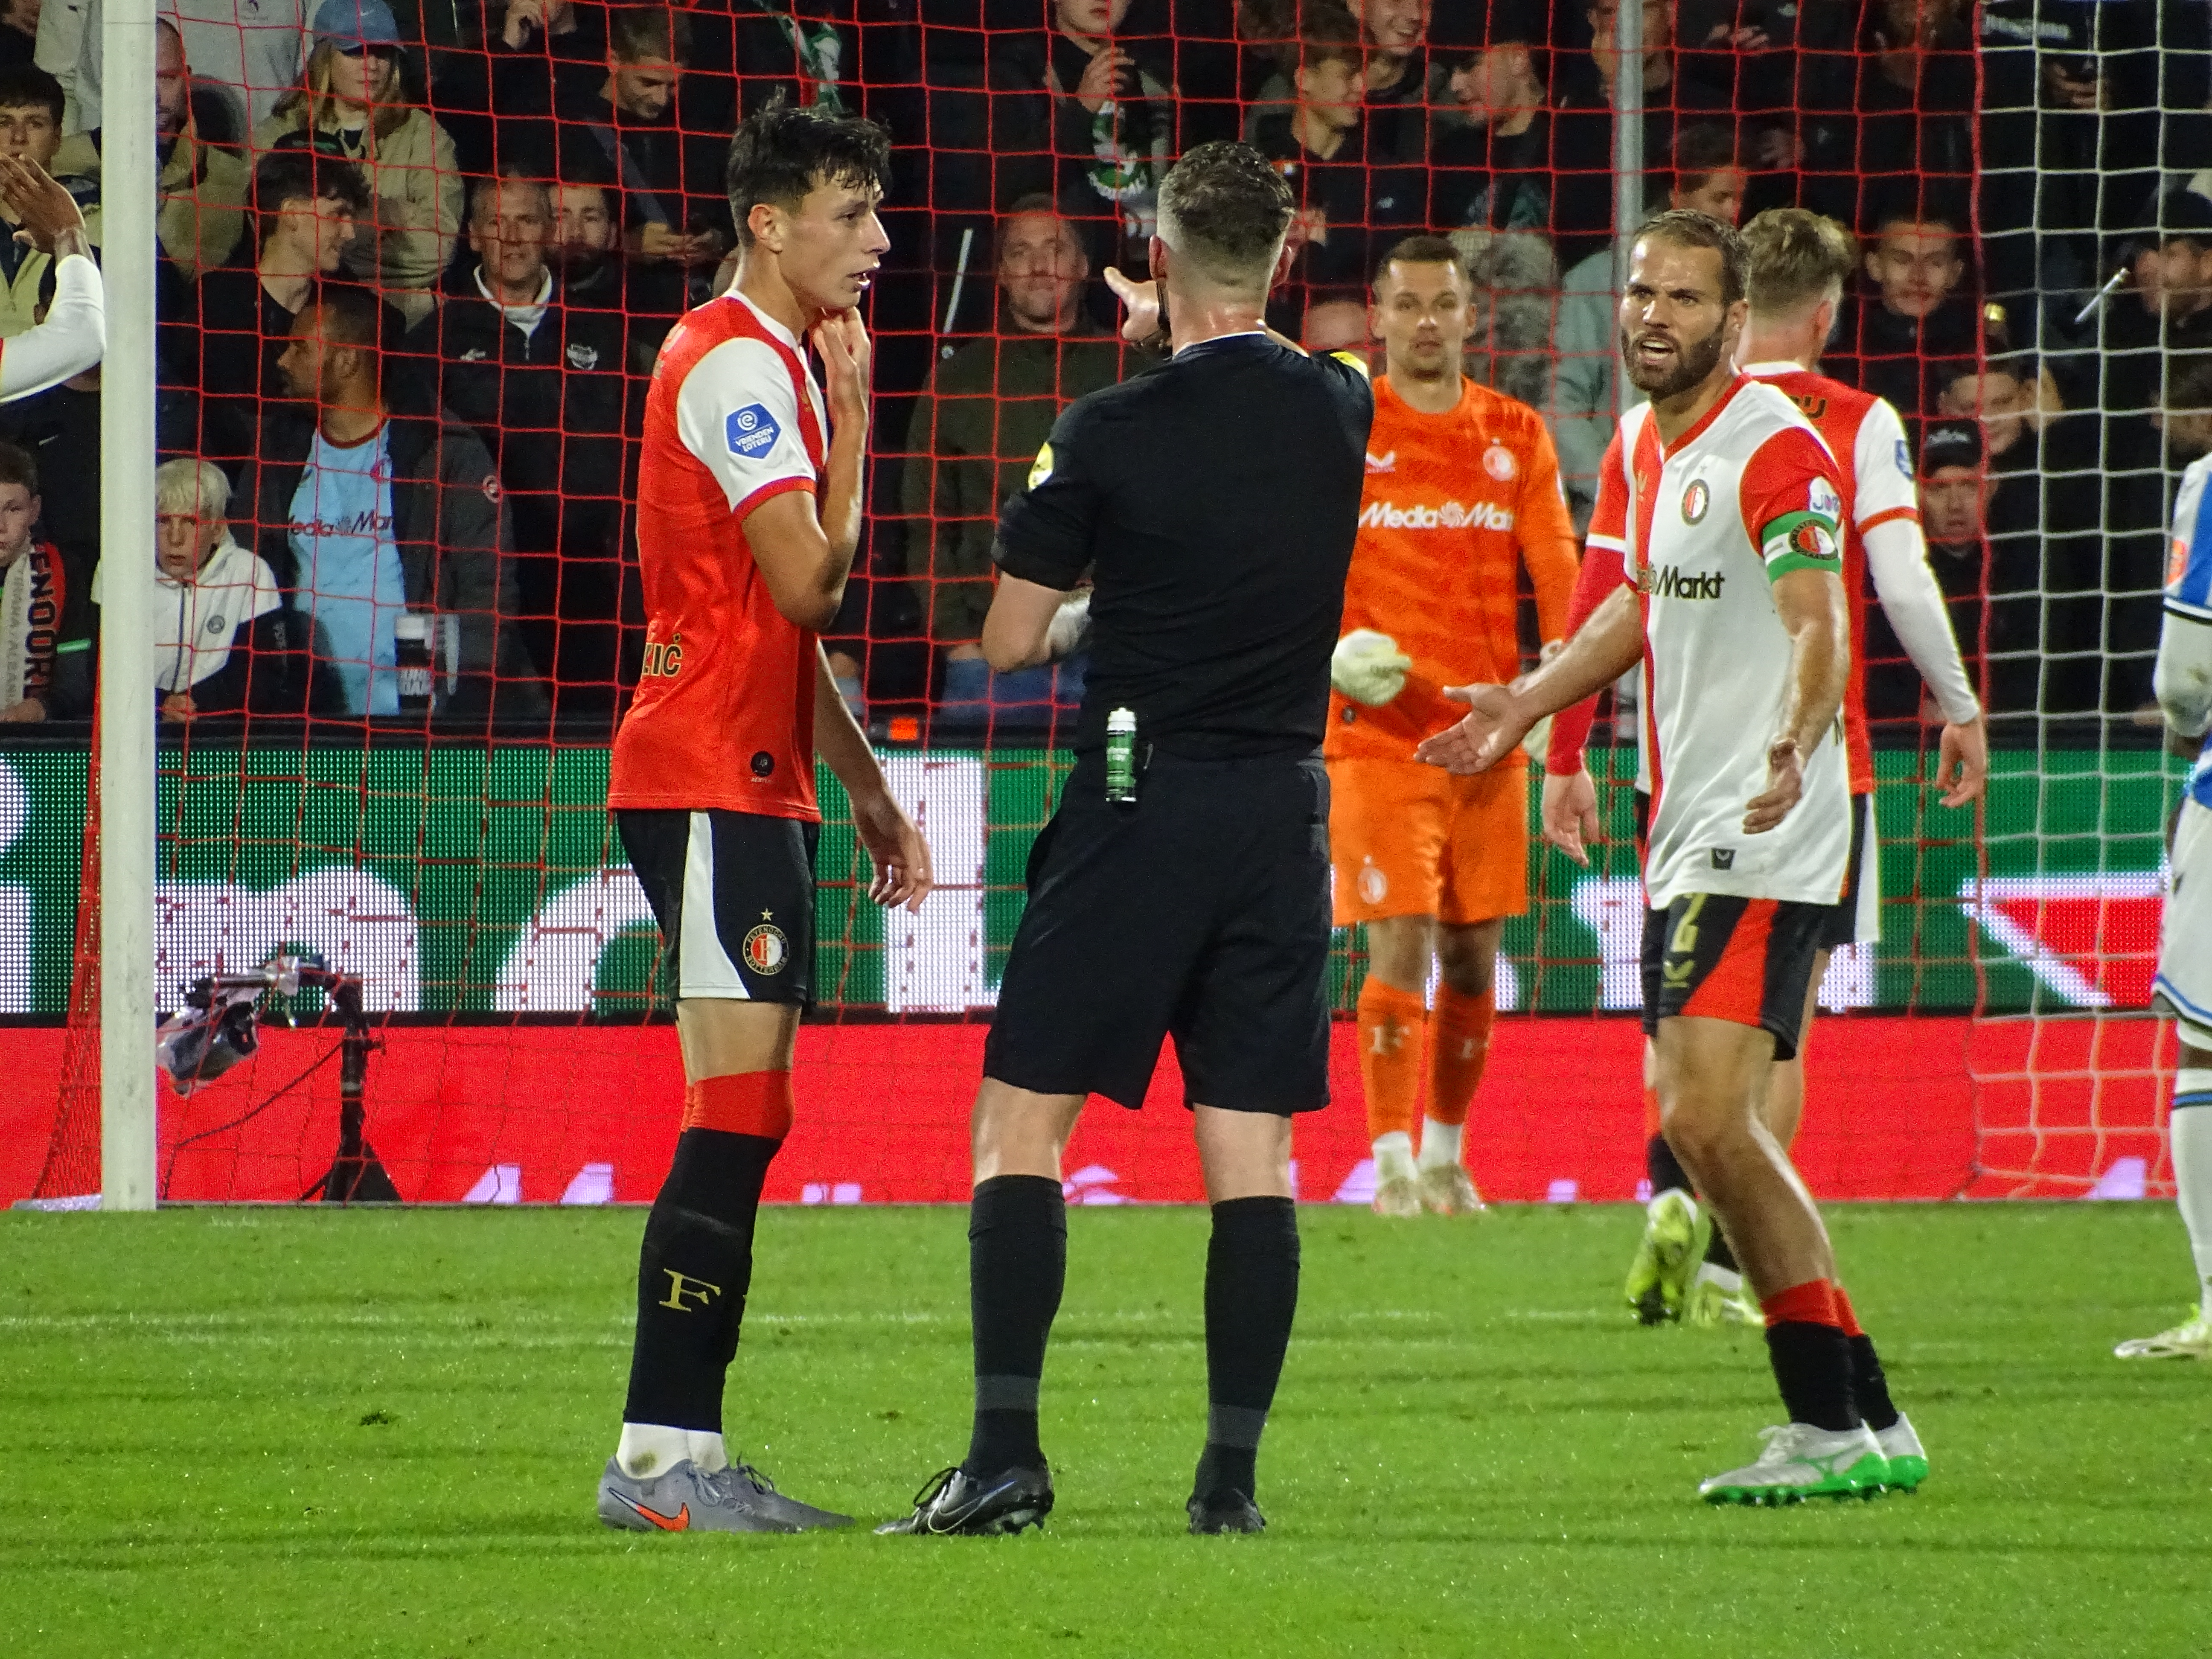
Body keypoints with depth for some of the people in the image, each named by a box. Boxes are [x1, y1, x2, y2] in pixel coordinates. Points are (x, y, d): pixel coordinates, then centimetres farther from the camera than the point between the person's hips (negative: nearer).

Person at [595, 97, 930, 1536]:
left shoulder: (777, 365, 21)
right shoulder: (741, 366, -12)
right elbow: (809, 584, -19)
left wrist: (870, 792, 24)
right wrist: (852, 416, -9)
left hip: (752, 784, 10)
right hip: (711, 783, -10)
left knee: (746, 1120, 8)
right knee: (740, 1110, -13)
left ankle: (687, 1458, 9)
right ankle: (659, 1458, -14)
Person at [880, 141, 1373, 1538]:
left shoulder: (1111, 434, -9)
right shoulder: (1343, 413, 2)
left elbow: (1010, 639, -1)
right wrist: (1181, 332, 37)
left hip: (1139, 804, -4)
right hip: (1284, 813, 4)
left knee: (1022, 1124, 2)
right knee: (1252, 1150, 5)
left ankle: (1009, 1452, -8)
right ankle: (1233, 1474, 1)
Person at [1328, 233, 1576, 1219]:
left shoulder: (1517, 437, 9)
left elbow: (1556, 567, 3)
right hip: (1378, 733, -3)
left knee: (1474, 955, 8)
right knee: (1402, 944, -11)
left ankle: (1446, 1153, 21)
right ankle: (1393, 1162, -7)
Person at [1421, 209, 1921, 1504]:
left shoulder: (1776, 450, -14)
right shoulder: (1642, 447, 14)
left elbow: (1819, 628, -26)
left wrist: (1794, 746, -43)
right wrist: (1527, 705, 28)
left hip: (1768, 838, -9)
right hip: (1683, 826, 9)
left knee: (1708, 1117, -18)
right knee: (1699, 1126, 7)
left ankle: (1840, 1429, -12)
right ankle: (1864, 1422, 14)